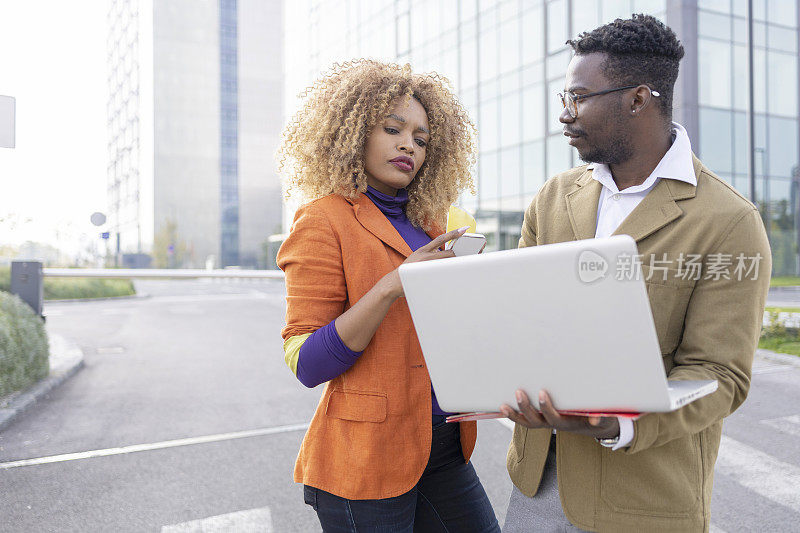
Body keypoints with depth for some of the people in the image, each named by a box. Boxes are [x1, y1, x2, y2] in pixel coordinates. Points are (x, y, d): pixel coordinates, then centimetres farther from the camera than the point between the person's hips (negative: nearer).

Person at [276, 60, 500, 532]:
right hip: (368, 458, -6)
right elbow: (306, 364, -16)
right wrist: (392, 285, -26)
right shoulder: (325, 220, -10)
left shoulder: (425, 223, 10)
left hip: (443, 443, 7)